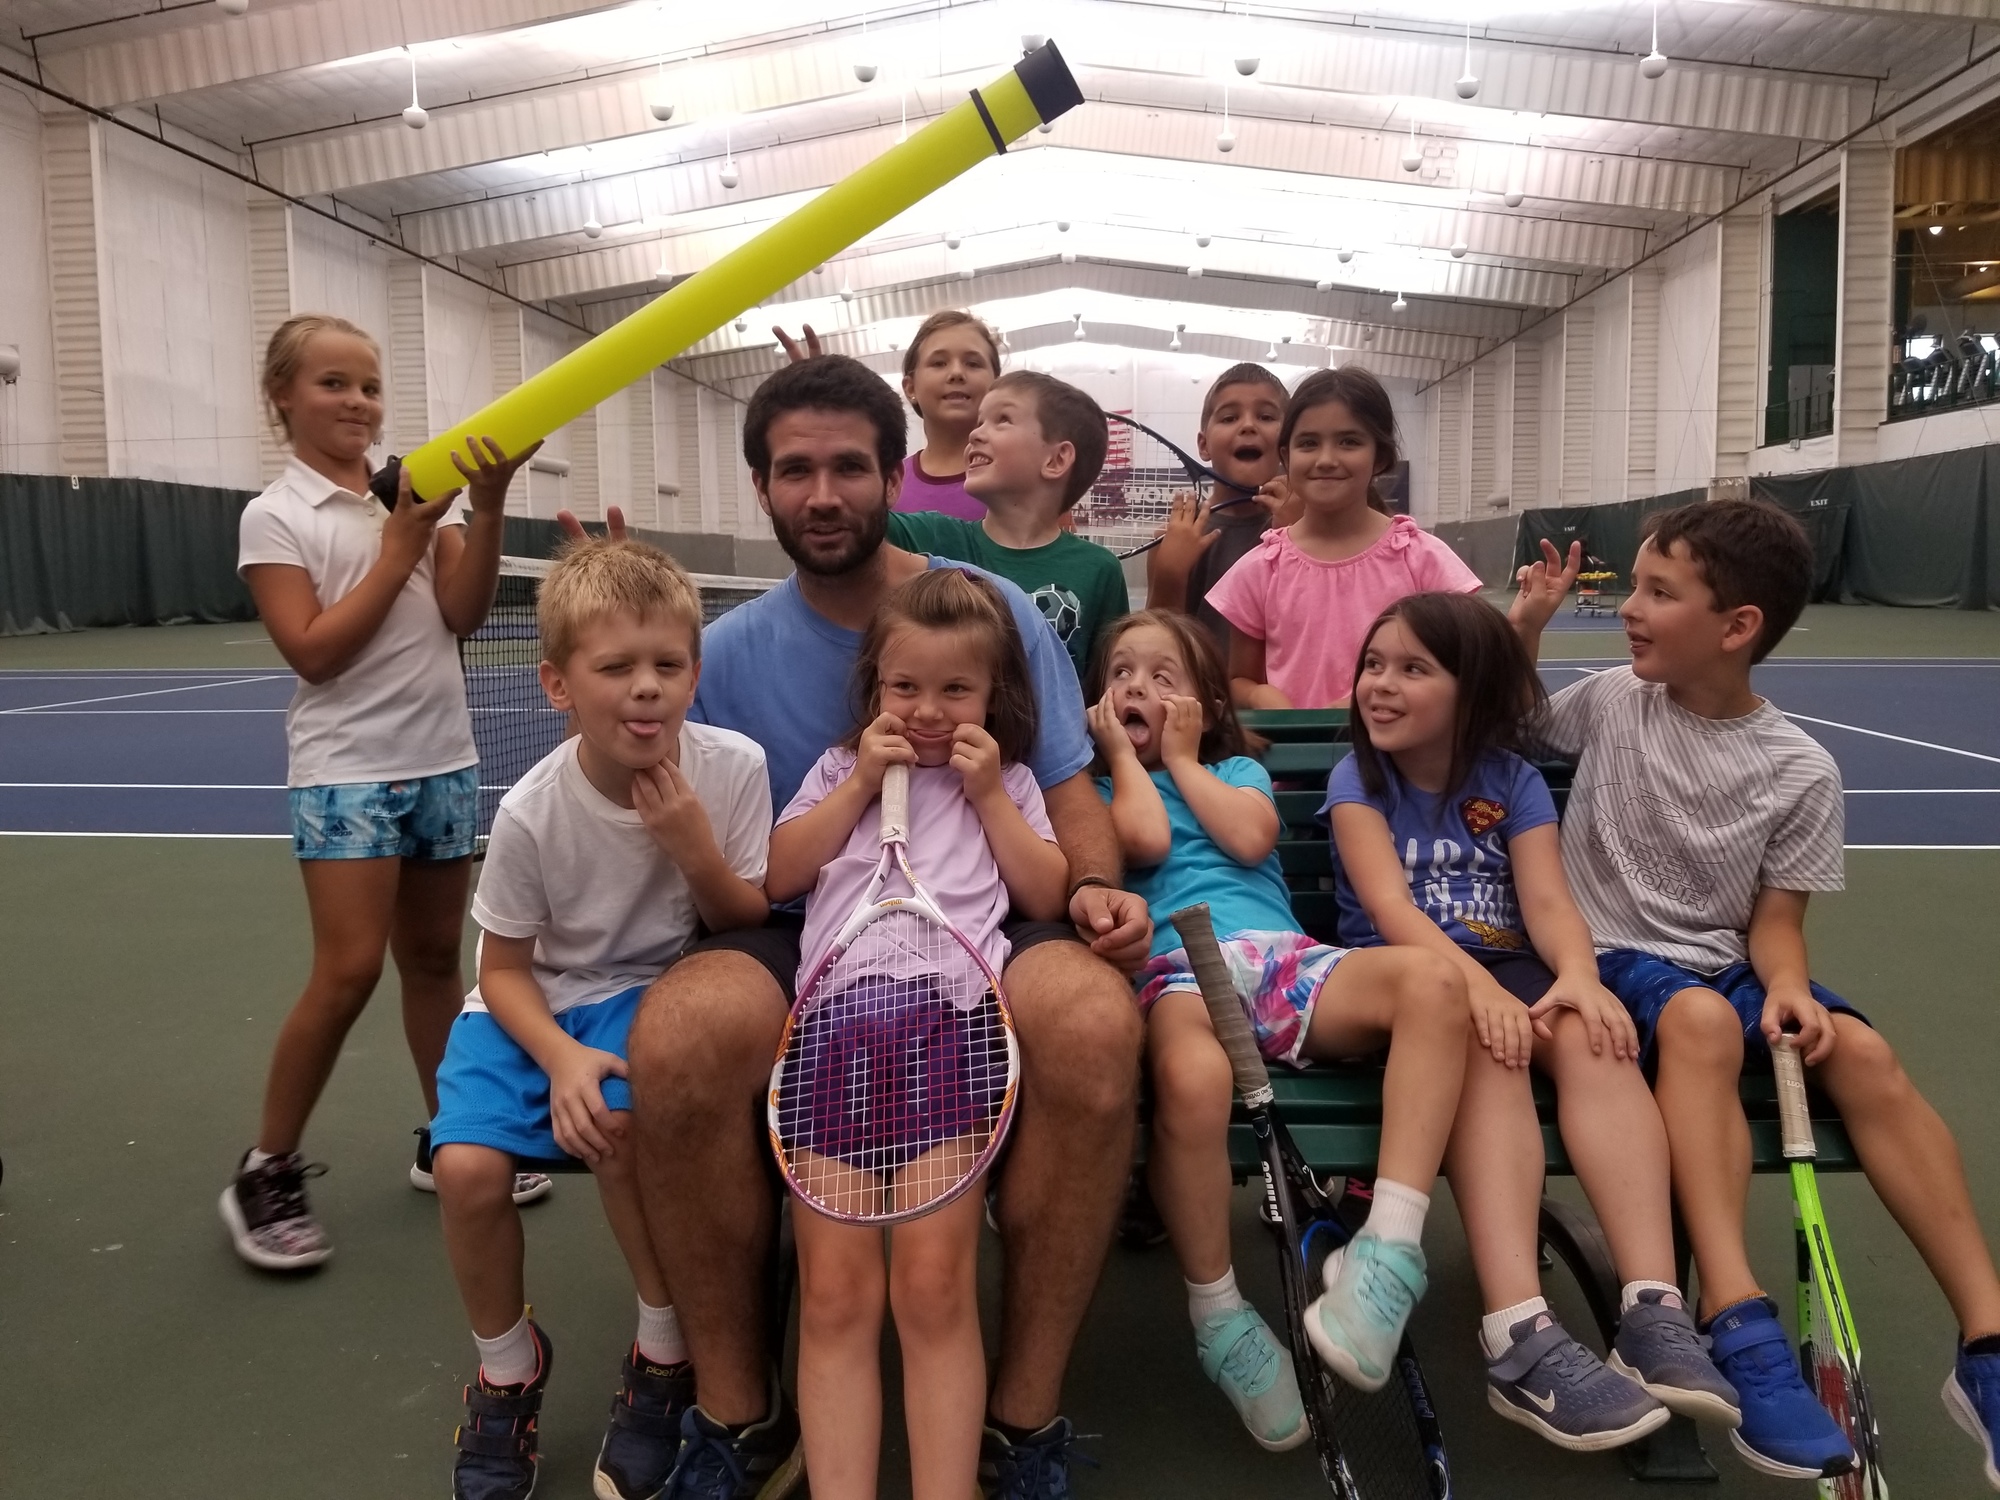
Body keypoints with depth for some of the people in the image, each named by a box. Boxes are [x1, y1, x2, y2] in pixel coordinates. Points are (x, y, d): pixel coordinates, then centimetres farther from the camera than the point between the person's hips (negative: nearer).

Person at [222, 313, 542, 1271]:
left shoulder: (420, 491, 6)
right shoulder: (275, 516, -4)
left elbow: (464, 614, -5)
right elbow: (314, 651, -14)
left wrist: (487, 506, -18)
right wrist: (400, 543, -14)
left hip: (443, 762, 5)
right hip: (347, 771, -4)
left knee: (434, 957, 12)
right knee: (350, 969, -10)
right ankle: (264, 1174, 7)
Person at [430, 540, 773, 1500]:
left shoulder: (732, 769, -17)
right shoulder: (532, 811, -17)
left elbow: (746, 925, -8)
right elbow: (505, 967, -5)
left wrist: (695, 849, -26)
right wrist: (561, 1056, -23)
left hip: (654, 990, -1)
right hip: (536, 1004, 1)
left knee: (614, 1118, -31)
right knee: (466, 1167, -20)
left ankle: (667, 1352, -2)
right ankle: (509, 1367, 14)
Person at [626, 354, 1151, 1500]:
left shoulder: (998, 608, 6)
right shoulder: (731, 652, 8)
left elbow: (1070, 791, 8)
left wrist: (1096, 888, -13)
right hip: (798, 945, 1)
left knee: (1094, 1020, -35)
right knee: (679, 1033, -33)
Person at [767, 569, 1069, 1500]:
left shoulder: (1008, 782, 23)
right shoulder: (840, 767, 25)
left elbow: (1046, 897, 12)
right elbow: (778, 875, 14)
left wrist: (988, 792, 7)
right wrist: (863, 782, 8)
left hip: (952, 1025, -1)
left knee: (933, 1285, -13)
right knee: (833, 1295, -7)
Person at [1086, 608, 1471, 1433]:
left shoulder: (1238, 769, 30)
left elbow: (1252, 837, 7)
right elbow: (1147, 839, 0)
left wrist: (1180, 758, 16)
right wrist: (1122, 754, 15)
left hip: (1285, 957, 3)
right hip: (1179, 968, -3)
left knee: (1431, 978, -29)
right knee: (1191, 1079, -41)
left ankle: (1390, 1248, -32)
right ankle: (1217, 1315, -17)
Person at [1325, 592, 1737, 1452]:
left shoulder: (1513, 782, 8)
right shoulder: (1358, 777, 1)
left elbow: (1548, 901, -6)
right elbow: (1390, 907, -14)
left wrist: (1578, 974, -29)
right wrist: (1474, 984, -32)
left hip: (1506, 969, 3)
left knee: (1595, 1037, -30)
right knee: (1488, 1047, -36)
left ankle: (1655, 1311, -39)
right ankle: (1521, 1340, -48)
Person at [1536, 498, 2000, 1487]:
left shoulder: (1800, 772, 0)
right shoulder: (1608, 702, 2)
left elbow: (1774, 918, 3)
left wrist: (1788, 988, -19)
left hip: (1725, 965, 2)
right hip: (1612, 958, -2)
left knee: (1863, 1053, -26)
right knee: (1701, 1016, -35)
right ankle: (1739, 1326, -44)